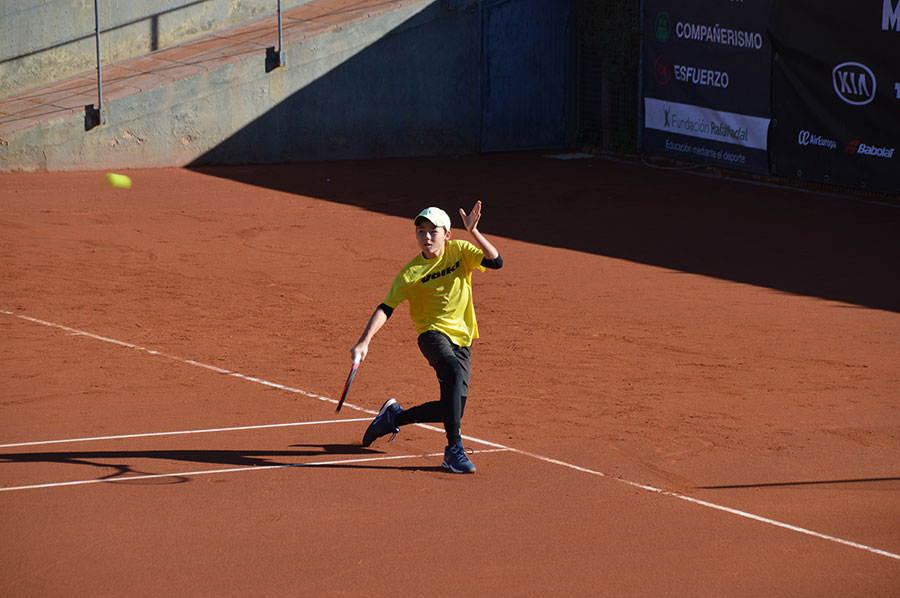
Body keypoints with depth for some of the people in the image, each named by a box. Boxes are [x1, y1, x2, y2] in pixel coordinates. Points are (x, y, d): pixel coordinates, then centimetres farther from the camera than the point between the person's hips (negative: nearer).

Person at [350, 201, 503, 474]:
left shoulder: (459, 251, -2)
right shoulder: (411, 272, -8)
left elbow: (496, 262, -15)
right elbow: (386, 308, -9)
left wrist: (473, 231, -26)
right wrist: (364, 341, -21)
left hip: (461, 338, 4)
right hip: (433, 333, -4)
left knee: (453, 408, 1)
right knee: (453, 370, -37)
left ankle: (395, 416, 29)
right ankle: (454, 450, -36)